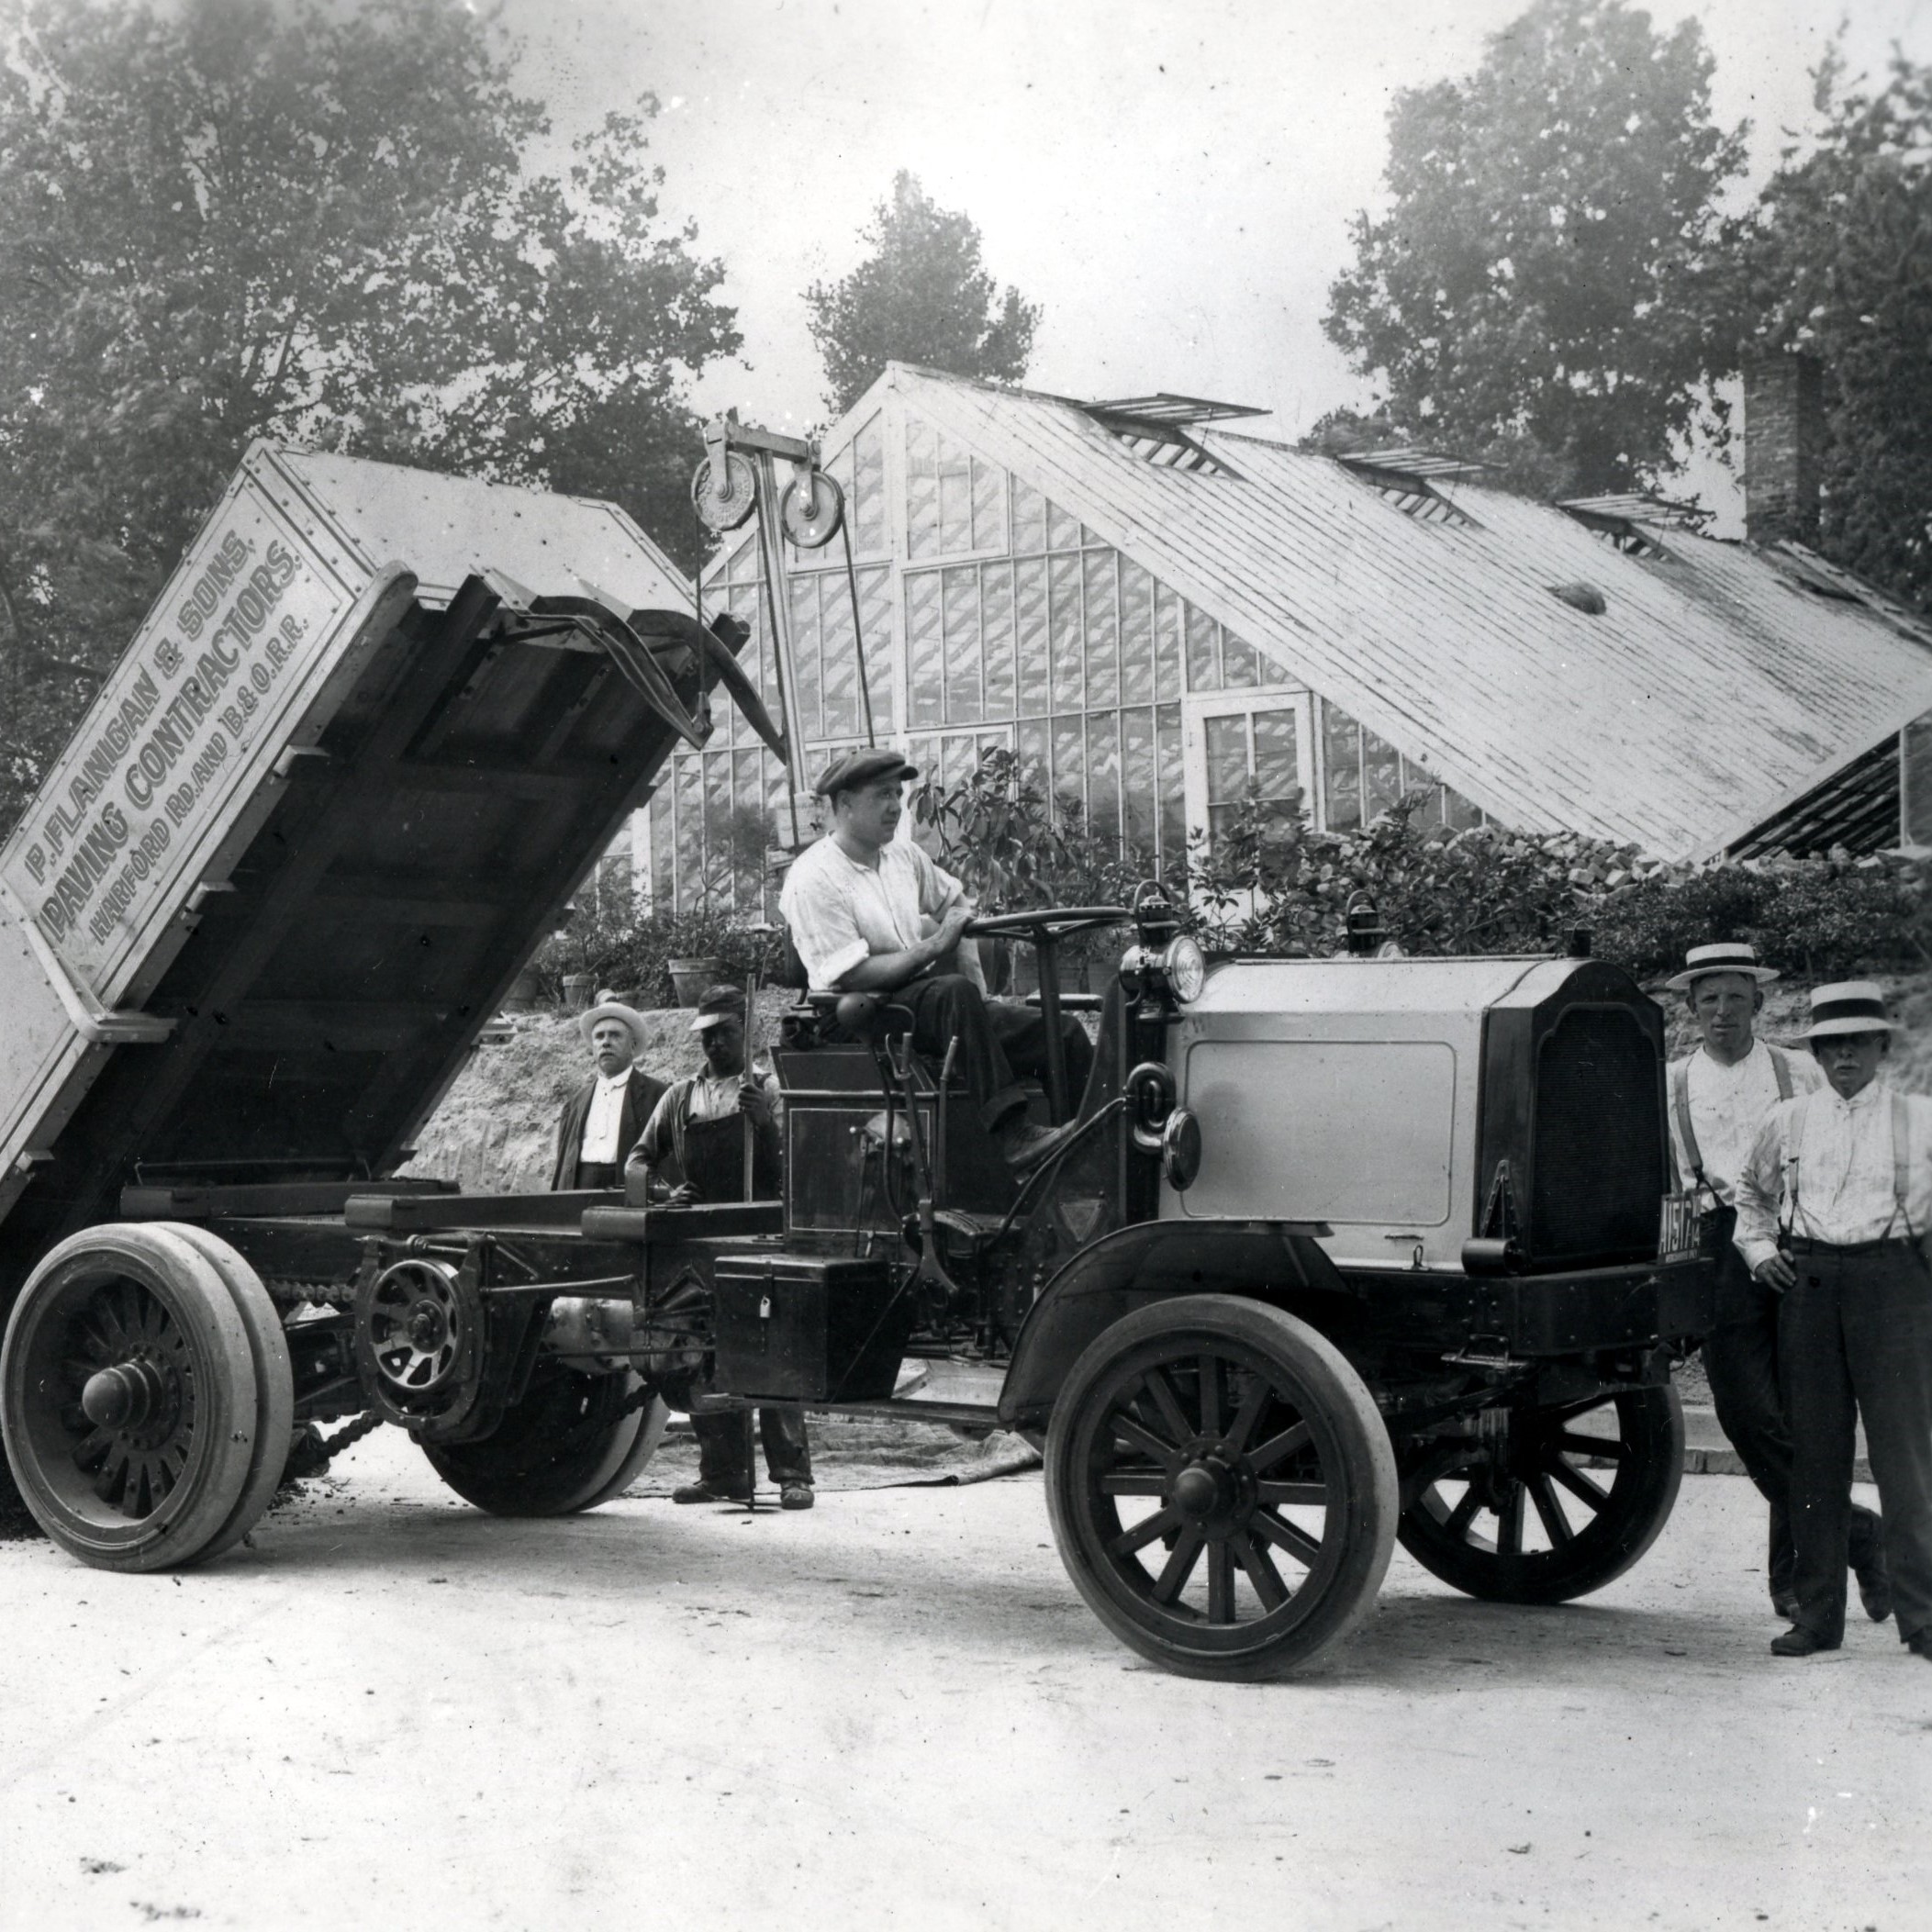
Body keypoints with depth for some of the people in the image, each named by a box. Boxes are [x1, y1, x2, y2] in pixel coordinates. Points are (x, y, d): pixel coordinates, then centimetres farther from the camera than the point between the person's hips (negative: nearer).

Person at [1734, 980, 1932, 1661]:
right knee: (1814, 1451, 5)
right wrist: (1759, 1248, 11)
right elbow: (1752, 1191, 25)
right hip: (1807, 1282, 3)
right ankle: (1816, 1616, 12)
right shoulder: (1789, 1120, 11)